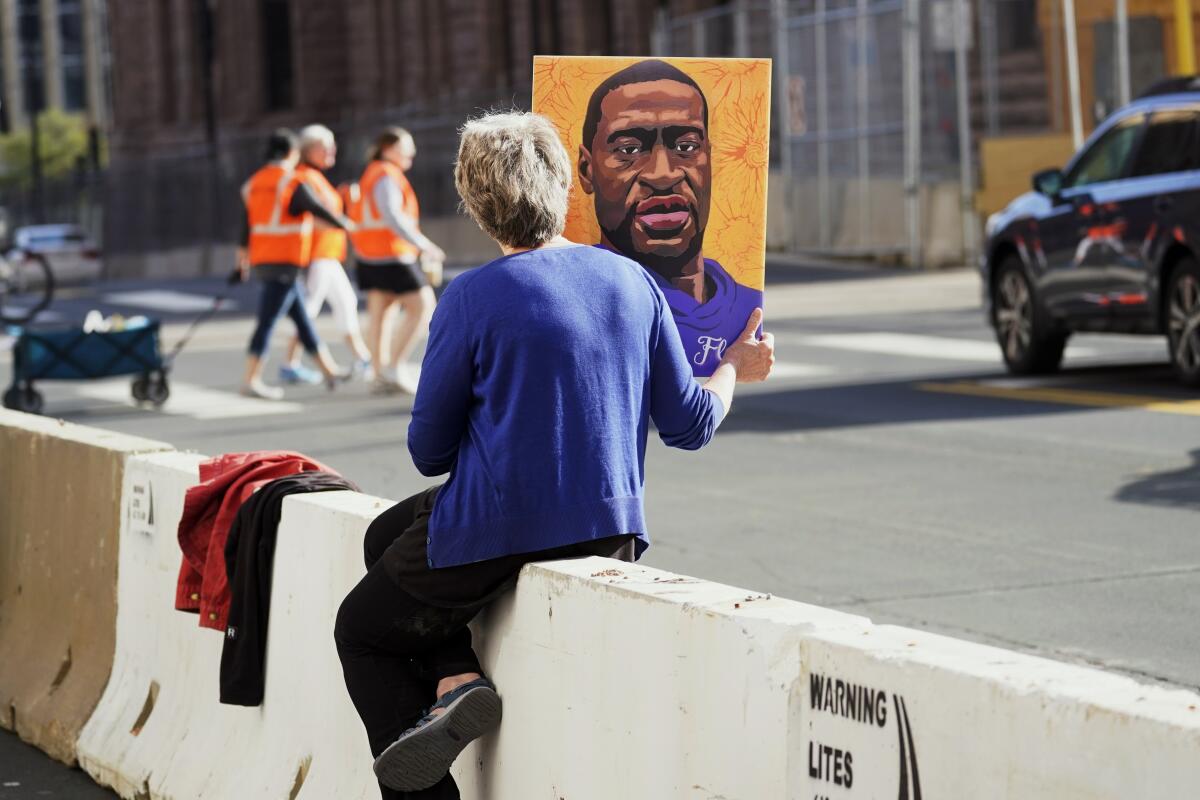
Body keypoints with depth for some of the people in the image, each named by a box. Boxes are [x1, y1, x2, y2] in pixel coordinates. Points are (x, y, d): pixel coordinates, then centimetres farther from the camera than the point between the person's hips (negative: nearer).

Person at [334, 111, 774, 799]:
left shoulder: (473, 299, -13)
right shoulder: (634, 281, 0)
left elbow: (429, 451, -6)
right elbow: (689, 426, 5)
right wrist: (737, 367, 26)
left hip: (493, 532, -5)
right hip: (610, 529, 5)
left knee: (362, 633, 21)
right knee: (385, 534, 28)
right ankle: (456, 677, 8)